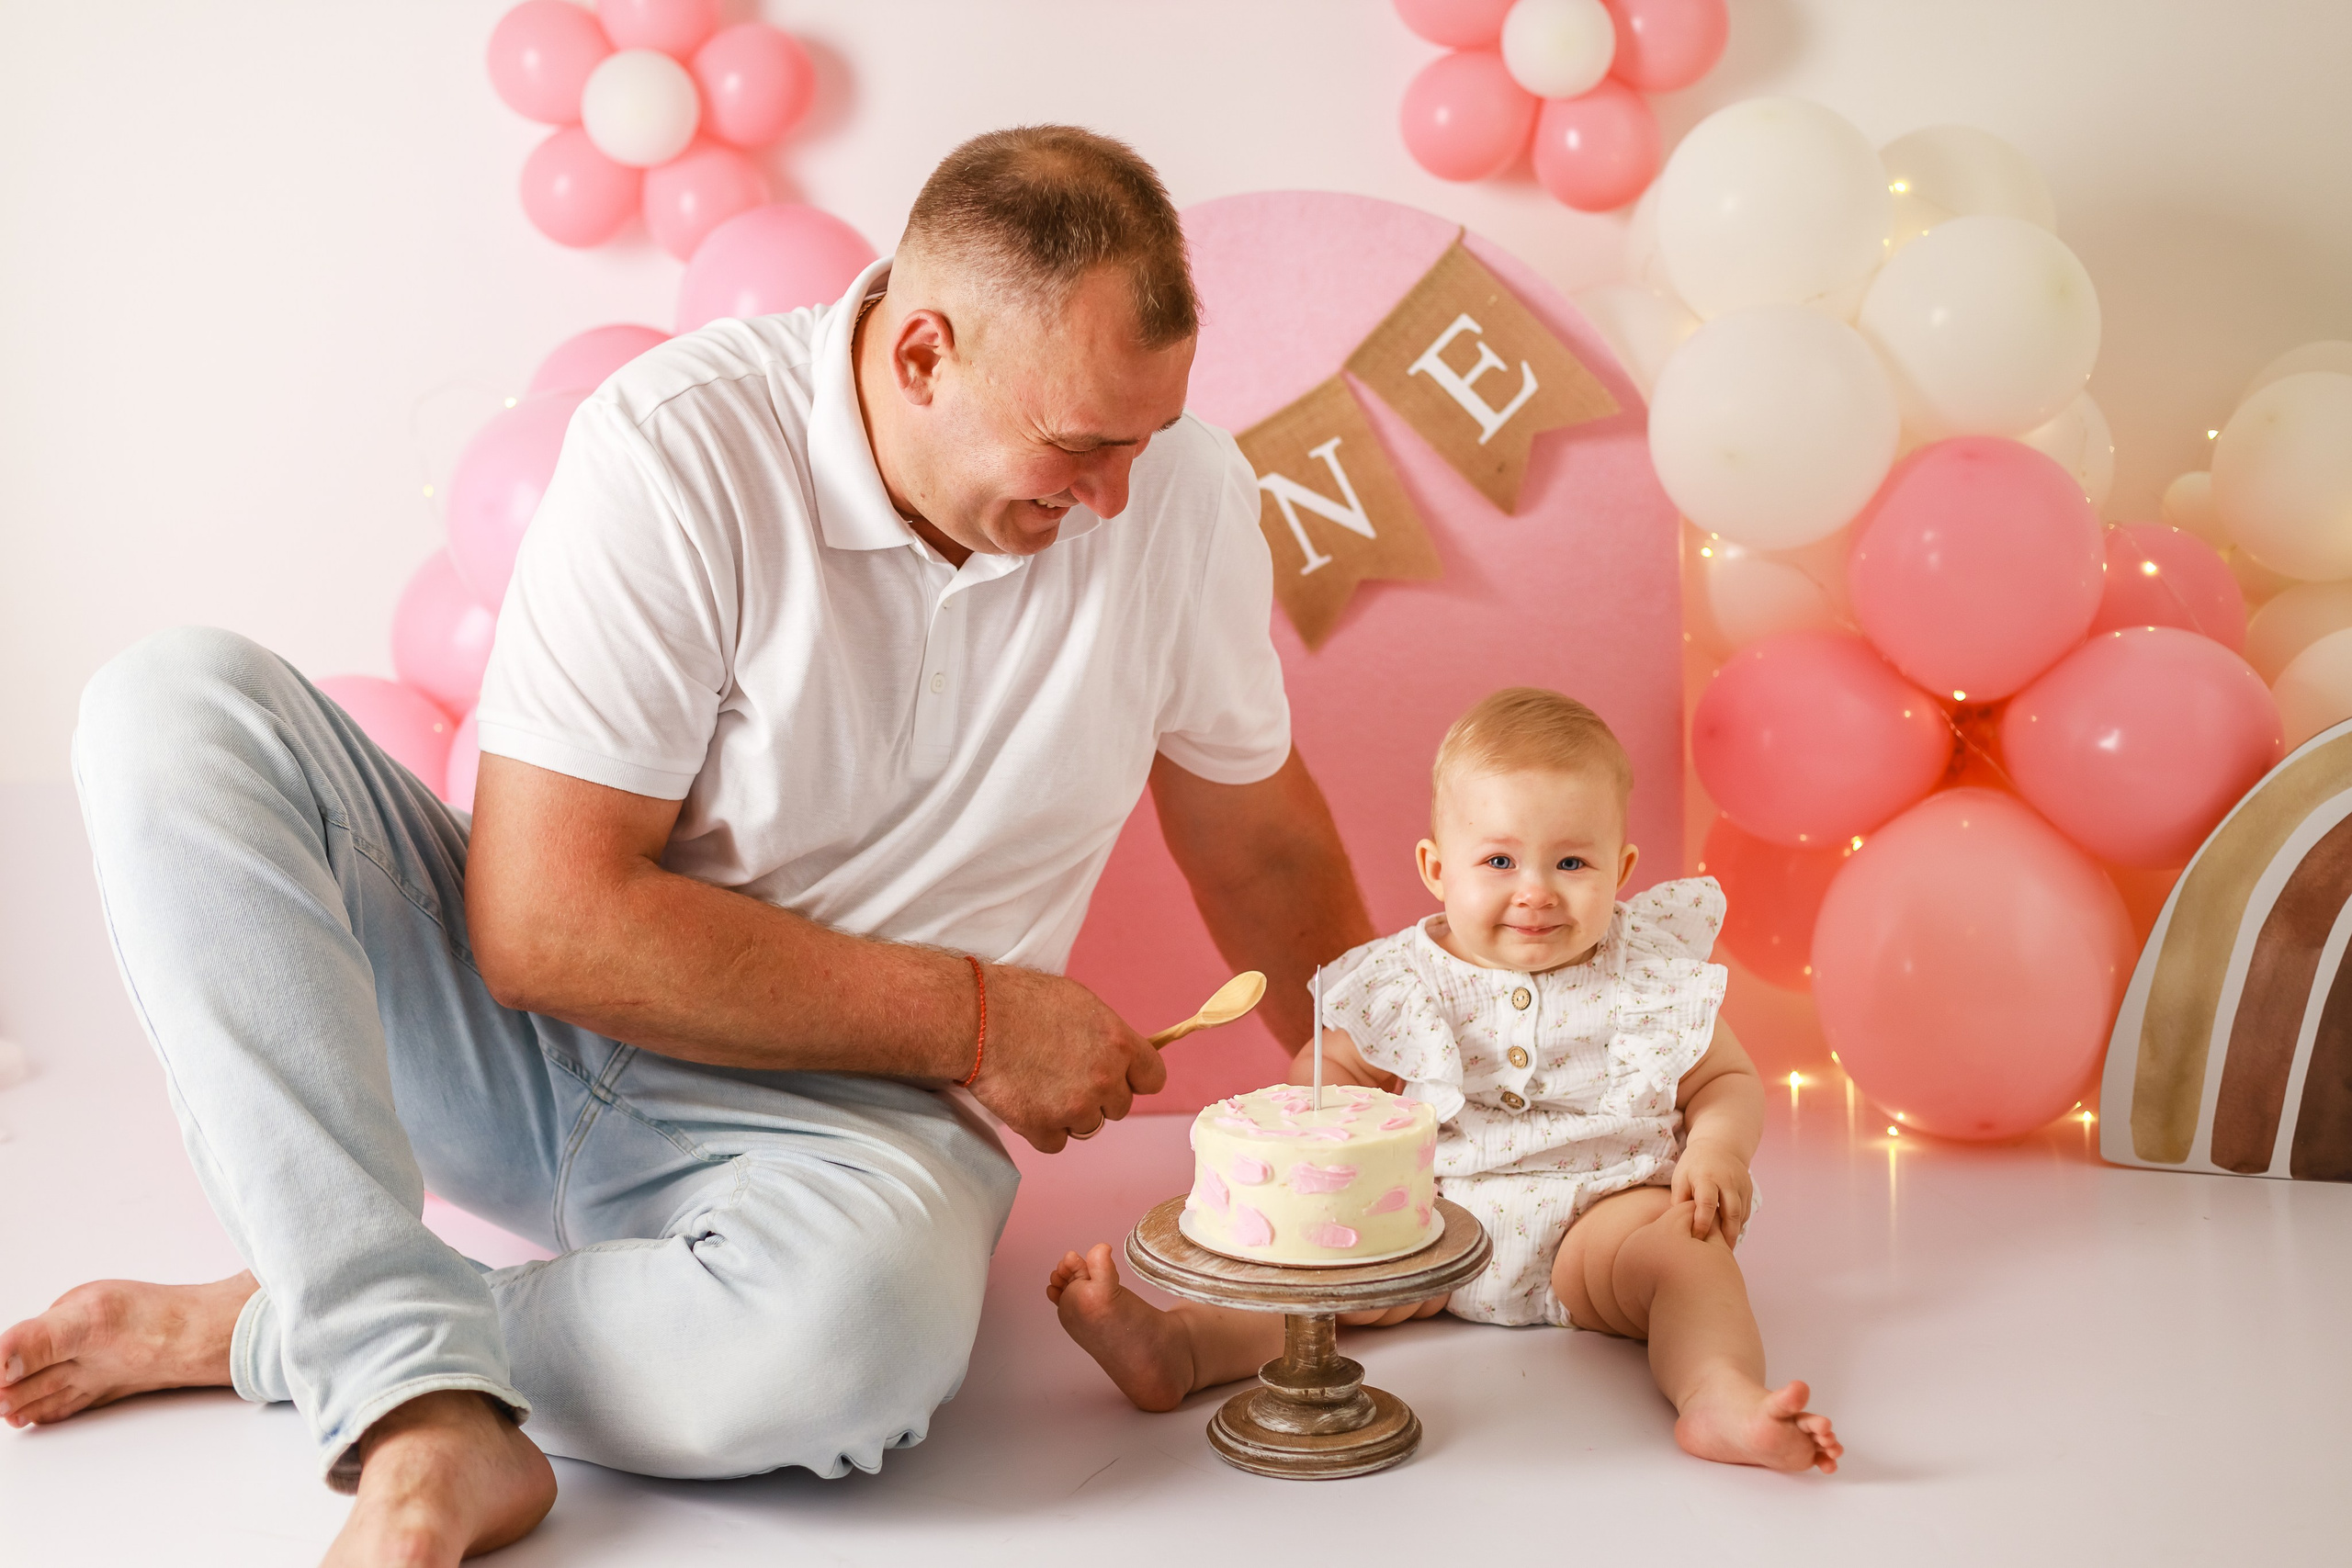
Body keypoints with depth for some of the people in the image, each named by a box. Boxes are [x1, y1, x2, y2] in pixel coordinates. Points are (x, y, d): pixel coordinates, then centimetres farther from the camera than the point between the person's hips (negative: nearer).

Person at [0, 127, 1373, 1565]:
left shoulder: (1184, 488, -6)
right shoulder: (679, 447, -18)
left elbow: (1266, 843, 10)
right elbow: (545, 926, -21)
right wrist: (968, 1019, -17)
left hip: (843, 1119, 1)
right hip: (544, 1043, 0)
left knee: (871, 1314, -37)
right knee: (178, 707, -21)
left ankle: (278, 1330, -12)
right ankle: (436, 1413, -32)